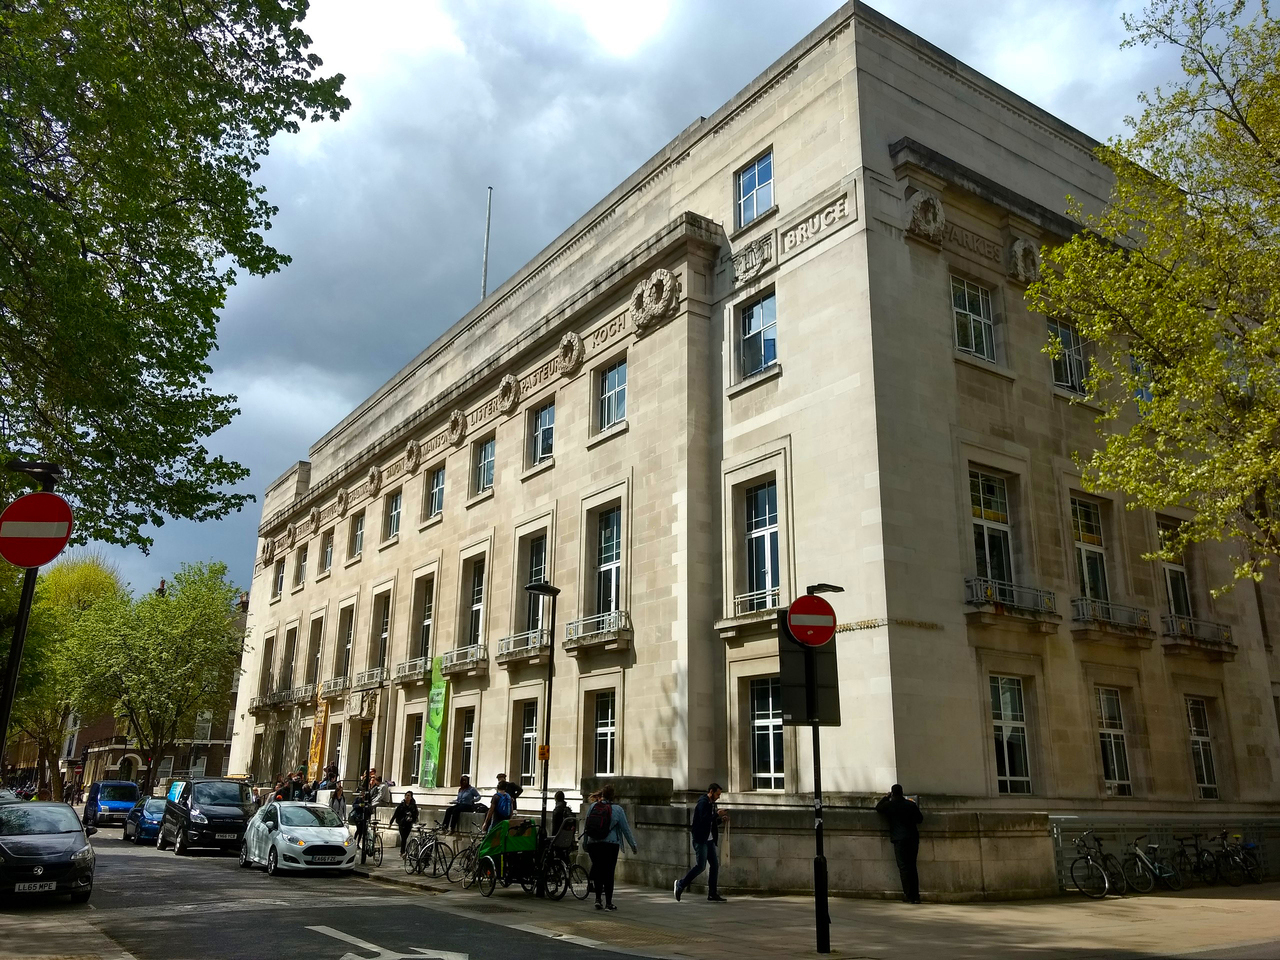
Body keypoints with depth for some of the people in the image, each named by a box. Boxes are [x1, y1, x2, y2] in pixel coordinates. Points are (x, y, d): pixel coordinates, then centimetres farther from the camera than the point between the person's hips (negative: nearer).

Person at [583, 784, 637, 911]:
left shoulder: (593, 806, 3)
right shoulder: (617, 809, -4)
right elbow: (626, 829, 1)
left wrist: (585, 843, 18)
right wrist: (633, 845, 10)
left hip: (593, 843, 3)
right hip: (611, 844, -3)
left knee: (598, 870, 15)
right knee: (609, 873, 3)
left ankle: (598, 899, 9)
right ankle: (608, 903, 5)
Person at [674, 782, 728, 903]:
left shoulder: (711, 804, 15)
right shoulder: (703, 803, -14)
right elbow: (704, 820, -25)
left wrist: (721, 820, 6)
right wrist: (717, 814, -18)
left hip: (709, 839, 9)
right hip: (700, 839, -9)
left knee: (715, 865, 5)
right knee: (701, 866, -10)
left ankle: (712, 894, 10)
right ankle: (681, 884, 6)